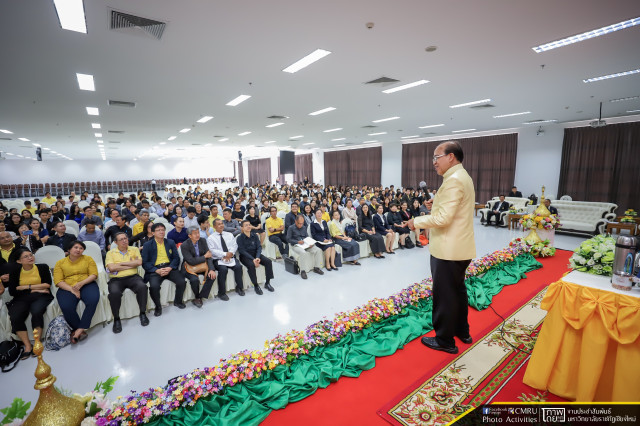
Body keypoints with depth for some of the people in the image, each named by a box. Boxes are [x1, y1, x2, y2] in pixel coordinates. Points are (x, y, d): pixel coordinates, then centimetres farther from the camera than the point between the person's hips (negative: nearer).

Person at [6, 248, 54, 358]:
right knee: (15, 317, -27)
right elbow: (12, 291, 3)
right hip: (21, 299, 2)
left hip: (40, 297, -2)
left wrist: (26, 287, -4)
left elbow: (47, 285, -3)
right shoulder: (15, 272, 11)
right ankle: (27, 345, -17)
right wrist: (33, 290, -6)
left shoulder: (43, 267, 6)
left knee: (36, 311, -33)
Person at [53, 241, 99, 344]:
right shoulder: (60, 263, 13)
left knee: (93, 300, -32)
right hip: (67, 288, 0)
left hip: (86, 284, 0)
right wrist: (72, 289, -14)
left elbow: (94, 274, 3)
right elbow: (58, 281, 2)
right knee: (66, 307, -31)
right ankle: (80, 331, -14)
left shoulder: (88, 259, 12)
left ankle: (79, 330, -23)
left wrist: (81, 283, -14)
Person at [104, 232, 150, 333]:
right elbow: (111, 268, -7)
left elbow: (139, 262, -5)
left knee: (142, 287, -30)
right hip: (116, 279, 0)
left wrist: (121, 263, -4)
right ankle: (116, 319, -10)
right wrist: (130, 265, -5)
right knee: (114, 293, -32)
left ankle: (143, 313, -13)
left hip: (132, 277, 1)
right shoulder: (111, 253, 9)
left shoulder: (134, 249, 13)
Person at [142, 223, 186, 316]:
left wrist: (169, 268, -11)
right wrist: (157, 270, -14)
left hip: (169, 267, 2)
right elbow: (145, 262, 0)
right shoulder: (147, 245, 6)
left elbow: (176, 258, 8)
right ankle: (158, 306, -1)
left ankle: (177, 301, 9)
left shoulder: (170, 242, 13)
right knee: (154, 286, -30)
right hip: (155, 269, -2)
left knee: (182, 282, -21)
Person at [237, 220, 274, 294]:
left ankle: (267, 283, -5)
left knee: (268, 261, -18)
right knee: (251, 265, -34)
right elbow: (242, 251, -14)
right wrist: (253, 259, -25)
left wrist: (257, 257, -20)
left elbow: (259, 247, -1)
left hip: (255, 254, 4)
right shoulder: (240, 238, -7)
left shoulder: (255, 236, 5)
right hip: (245, 256, -4)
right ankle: (256, 285, -17)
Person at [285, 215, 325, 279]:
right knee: (303, 253, -38)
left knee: (318, 250, -15)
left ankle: (316, 267, -3)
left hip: (305, 244, 6)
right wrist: (298, 242, -17)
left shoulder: (304, 227, 15)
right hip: (296, 245, -5)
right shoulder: (291, 228, -1)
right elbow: (288, 239, -6)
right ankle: (302, 271, -26)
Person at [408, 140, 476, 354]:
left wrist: (417, 222, -14)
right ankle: (462, 331, 39)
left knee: (445, 295, 3)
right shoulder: (463, 176, 13)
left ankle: (445, 340, 19)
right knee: (458, 289, 22)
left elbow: (443, 218, -26)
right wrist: (438, 203, 8)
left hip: (448, 250, -10)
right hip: (460, 247, 10)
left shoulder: (453, 180, -20)